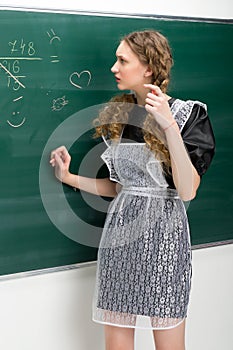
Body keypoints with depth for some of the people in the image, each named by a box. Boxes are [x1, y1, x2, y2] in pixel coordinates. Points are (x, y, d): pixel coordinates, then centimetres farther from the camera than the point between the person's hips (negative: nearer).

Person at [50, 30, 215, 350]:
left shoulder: (188, 114, -8)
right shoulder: (118, 115, 9)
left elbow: (187, 191, -20)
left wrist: (169, 125, -25)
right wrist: (69, 177, 6)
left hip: (163, 232, -5)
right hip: (120, 229, 5)